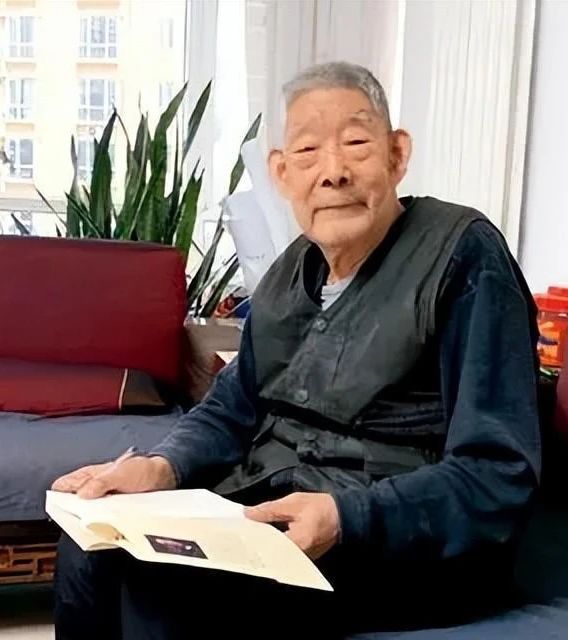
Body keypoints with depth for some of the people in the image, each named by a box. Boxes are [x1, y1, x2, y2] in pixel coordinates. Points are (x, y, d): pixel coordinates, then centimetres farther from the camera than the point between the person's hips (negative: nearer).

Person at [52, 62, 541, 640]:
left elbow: (497, 478, -19)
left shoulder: (464, 255, -14)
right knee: (92, 545, -3)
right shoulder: (292, 271, 9)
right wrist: (161, 467, -8)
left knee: (161, 577, -25)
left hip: (408, 546, -7)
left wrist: (345, 517, -31)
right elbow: (232, 408, 13)